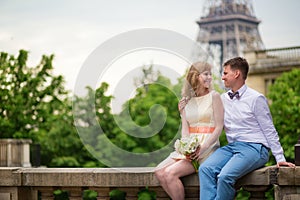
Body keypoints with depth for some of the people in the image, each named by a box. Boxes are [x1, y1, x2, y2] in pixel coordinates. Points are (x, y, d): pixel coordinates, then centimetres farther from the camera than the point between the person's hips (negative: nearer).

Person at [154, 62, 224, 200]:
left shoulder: (214, 96, 0)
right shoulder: (186, 102, 14)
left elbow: (219, 128, -6)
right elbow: (185, 129, 7)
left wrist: (201, 148, -17)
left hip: (208, 148, -5)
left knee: (171, 173, -23)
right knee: (159, 172, -15)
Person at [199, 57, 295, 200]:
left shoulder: (256, 98, -2)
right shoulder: (223, 99, 15)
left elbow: (269, 131, 0)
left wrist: (280, 158, -4)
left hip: (254, 147, -6)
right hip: (231, 146, 6)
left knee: (225, 176, -30)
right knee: (205, 169, -23)